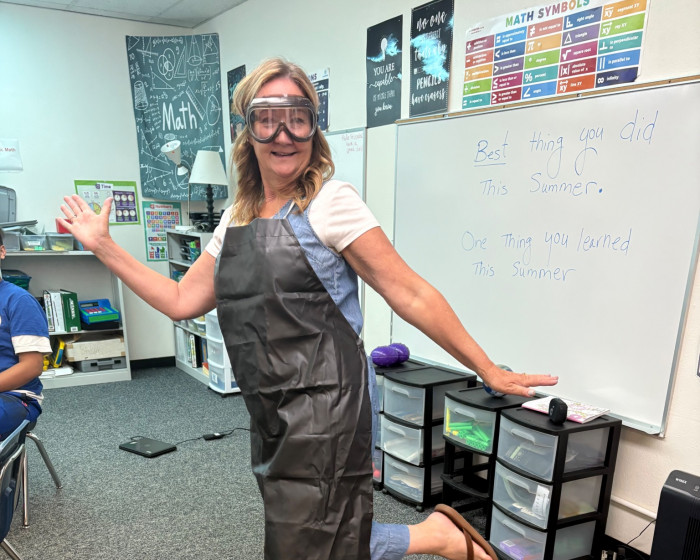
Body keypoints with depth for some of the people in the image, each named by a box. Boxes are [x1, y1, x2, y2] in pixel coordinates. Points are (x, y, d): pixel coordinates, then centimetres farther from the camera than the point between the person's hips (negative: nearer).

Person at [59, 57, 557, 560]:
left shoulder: (330, 202, -9)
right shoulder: (236, 219, 10)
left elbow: (411, 296, -11)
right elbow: (182, 301, 12)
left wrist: (489, 371, -10)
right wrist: (103, 246, 11)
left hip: (326, 410, -7)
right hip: (272, 415, 7)